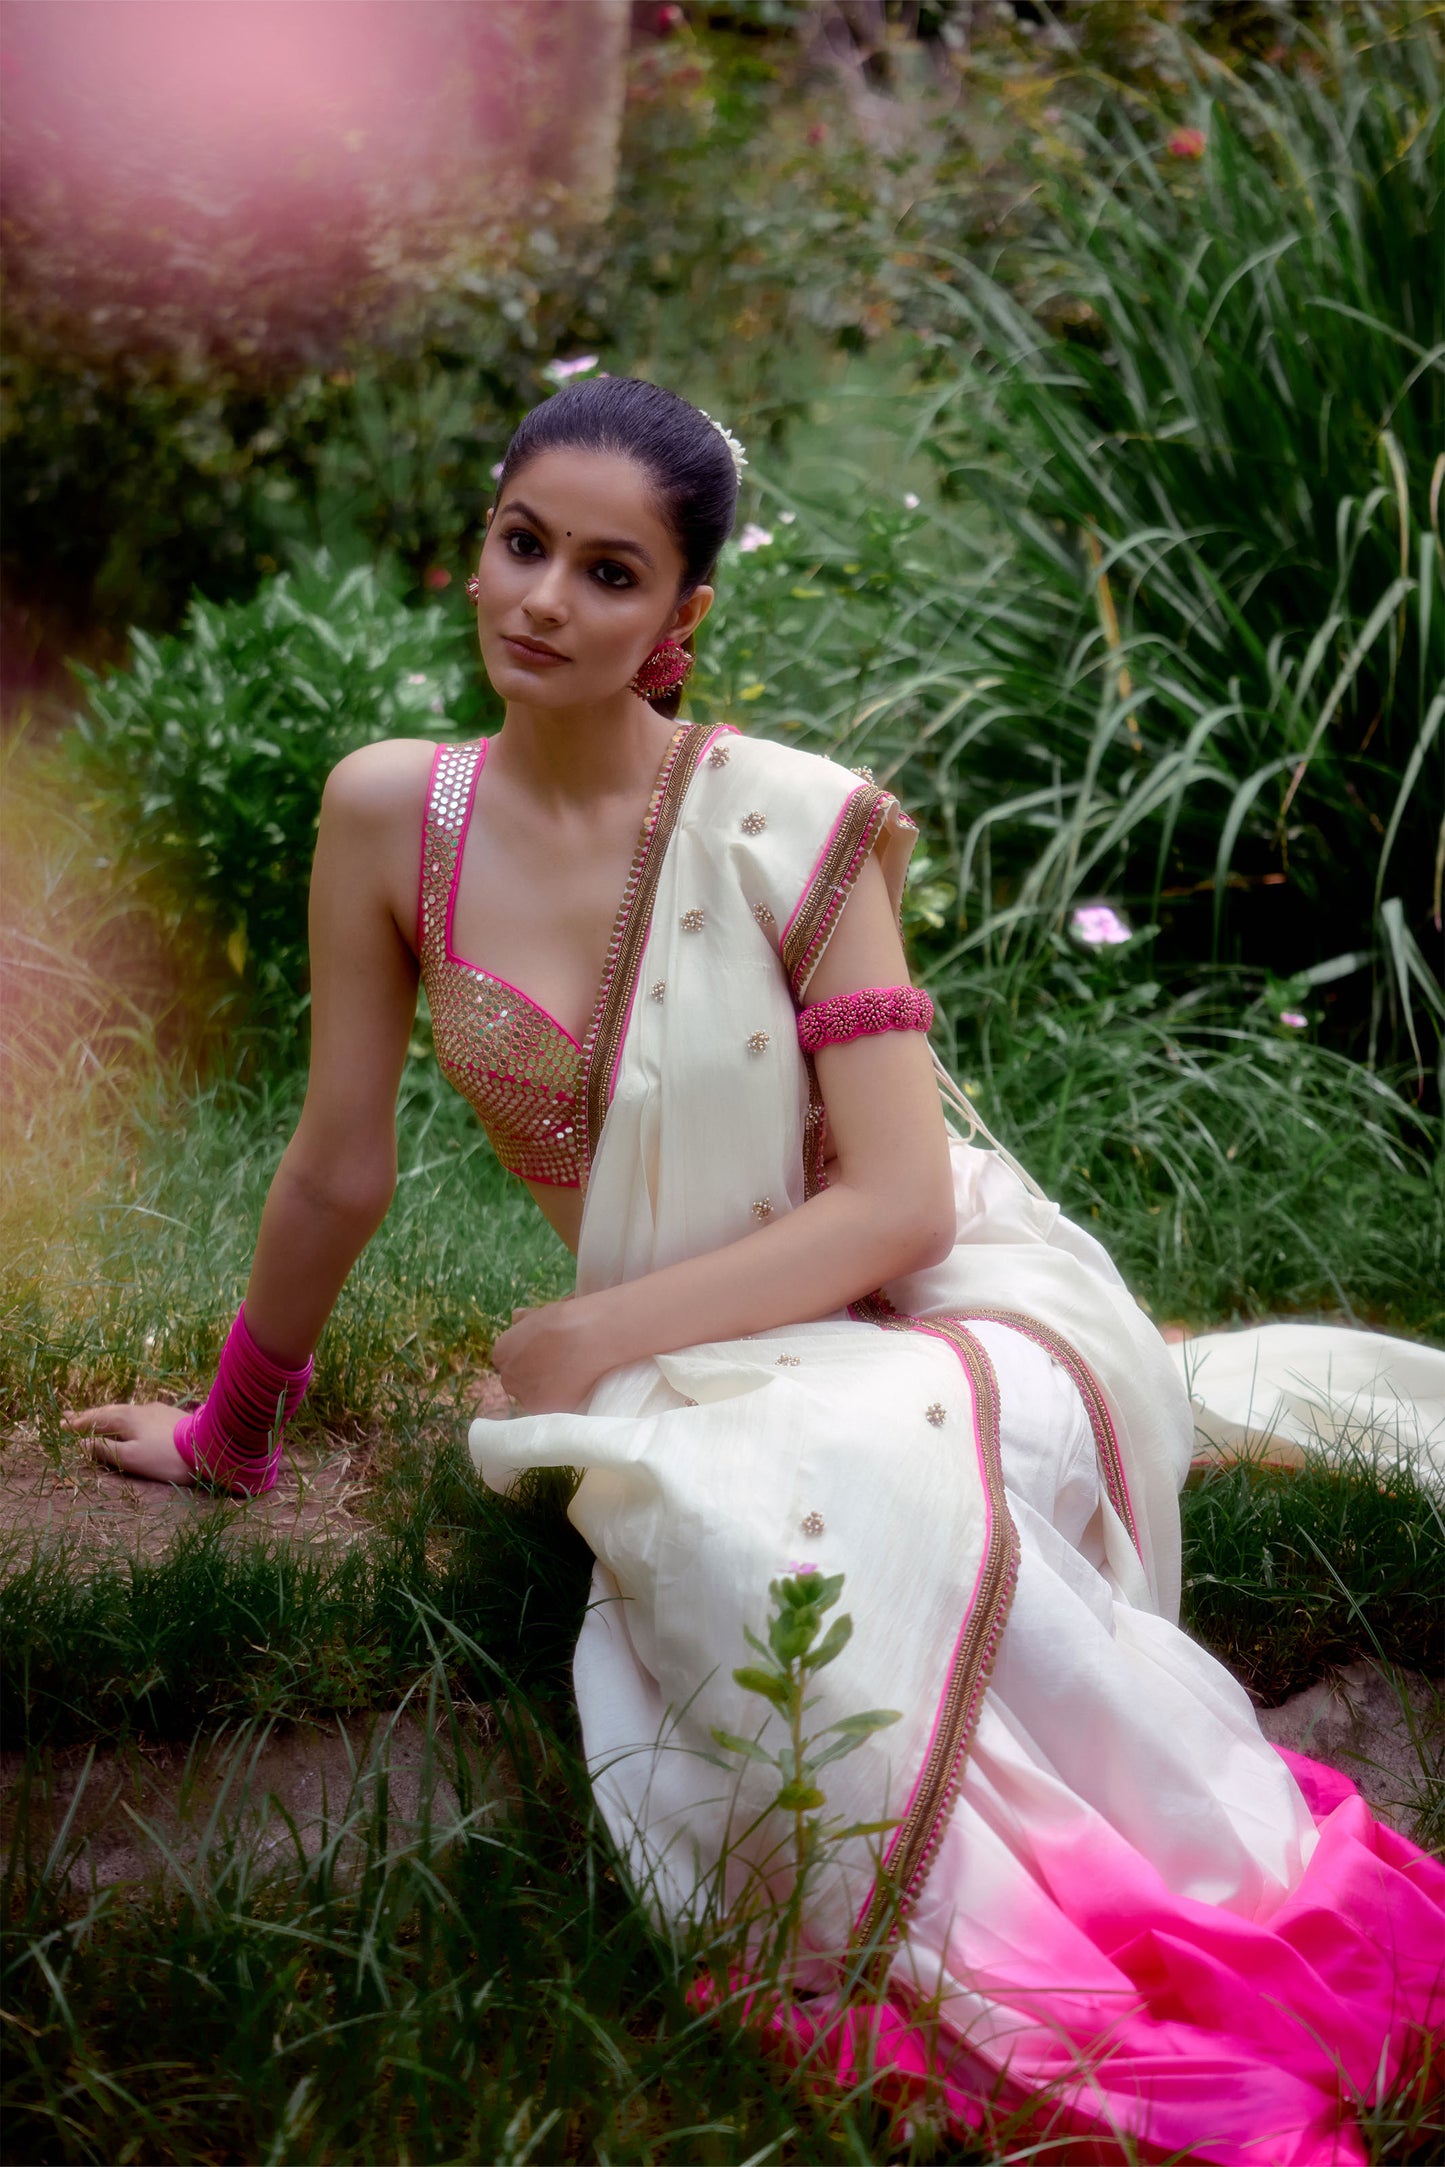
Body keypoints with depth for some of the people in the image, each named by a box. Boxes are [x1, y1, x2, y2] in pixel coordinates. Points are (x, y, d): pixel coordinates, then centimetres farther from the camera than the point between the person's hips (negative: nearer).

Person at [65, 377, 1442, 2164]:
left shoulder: (789, 827, -11)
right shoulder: (393, 816, -2)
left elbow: (901, 1204, -13)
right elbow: (340, 1169, 9)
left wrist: (596, 1340, -18)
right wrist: (230, 1430, 18)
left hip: (946, 1316, -3)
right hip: (697, 1382, 3)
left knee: (834, 1481, -37)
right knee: (694, 1519, -32)